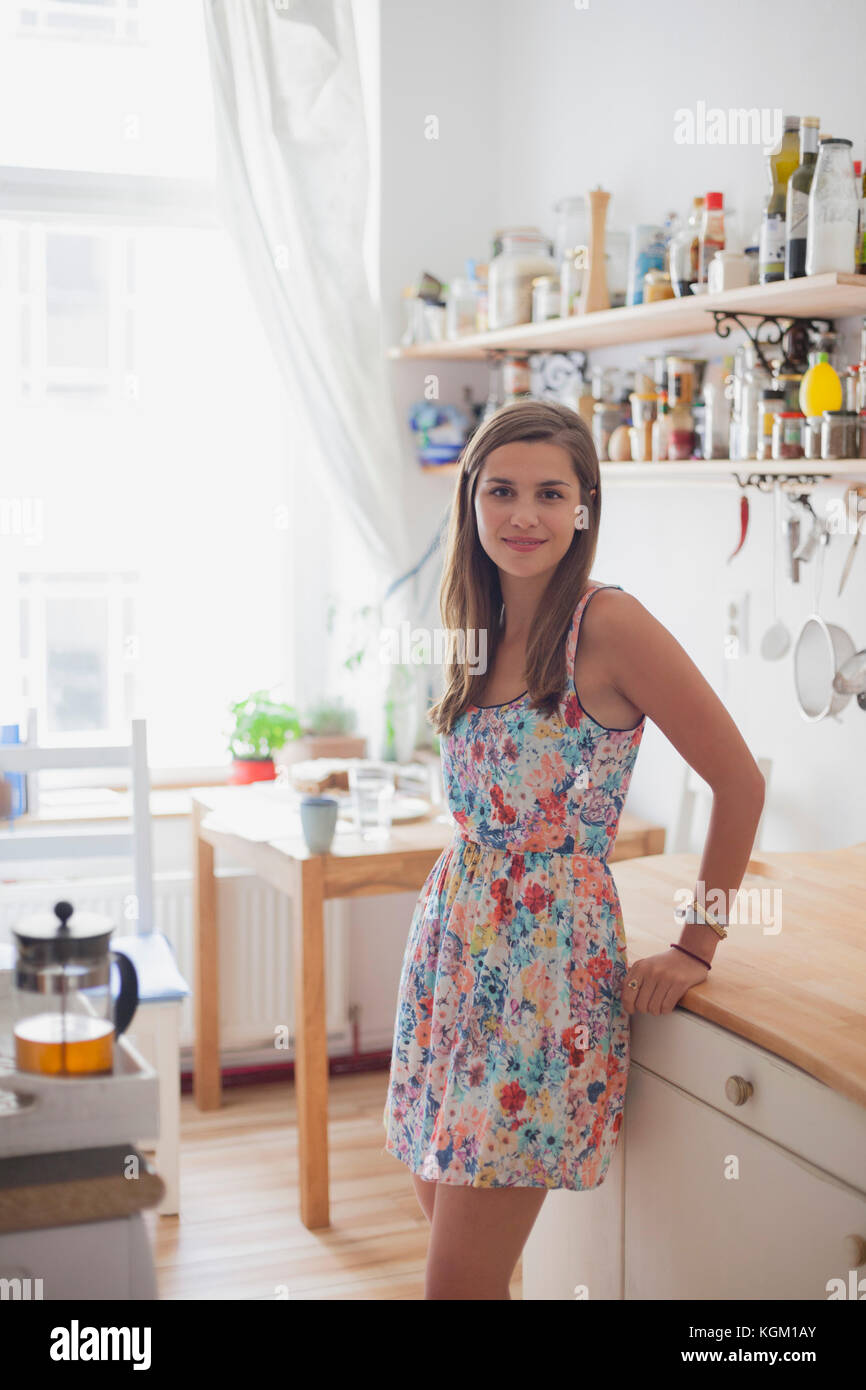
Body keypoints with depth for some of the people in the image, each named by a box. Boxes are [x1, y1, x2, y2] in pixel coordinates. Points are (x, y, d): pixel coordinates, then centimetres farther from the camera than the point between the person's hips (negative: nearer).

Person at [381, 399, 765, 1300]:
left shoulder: (608, 625, -14)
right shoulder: (480, 628, 8)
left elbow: (740, 783, -12)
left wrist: (696, 948, -5)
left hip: (548, 959, -7)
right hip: (452, 945, 7)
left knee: (459, 1282, -3)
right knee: (448, 1221, 14)